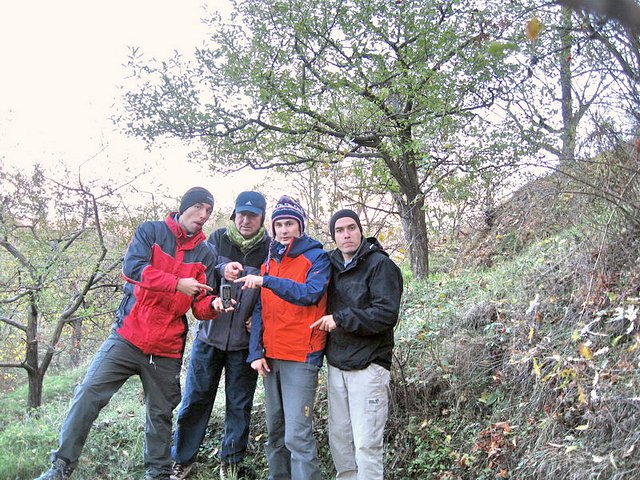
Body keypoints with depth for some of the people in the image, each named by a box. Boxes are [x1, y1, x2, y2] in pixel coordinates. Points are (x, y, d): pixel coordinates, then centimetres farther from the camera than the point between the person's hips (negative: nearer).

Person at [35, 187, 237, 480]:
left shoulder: (206, 255, 8)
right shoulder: (149, 232, 1)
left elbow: (200, 305, 5)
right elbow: (133, 267, -17)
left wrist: (213, 305, -18)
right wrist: (177, 283, -25)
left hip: (167, 349, 2)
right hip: (128, 336, -2)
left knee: (160, 413, 10)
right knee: (89, 392, -12)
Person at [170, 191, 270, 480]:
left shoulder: (269, 248, -4)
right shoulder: (217, 238, -1)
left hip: (244, 342, -1)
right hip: (210, 334, 1)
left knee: (239, 405, 10)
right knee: (195, 399, 8)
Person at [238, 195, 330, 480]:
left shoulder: (317, 258, -2)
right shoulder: (269, 261, 14)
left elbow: (310, 293, -21)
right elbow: (260, 311, 11)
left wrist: (267, 281, -27)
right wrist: (256, 352, 1)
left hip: (301, 357, -6)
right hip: (270, 357, 6)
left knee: (297, 435, -9)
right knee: (274, 430, 14)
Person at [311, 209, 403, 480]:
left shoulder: (380, 264, -8)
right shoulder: (332, 265, 11)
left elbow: (386, 314, -17)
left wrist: (340, 319, -15)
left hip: (367, 366, -6)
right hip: (336, 364, 6)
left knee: (366, 444, -4)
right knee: (339, 437, 13)